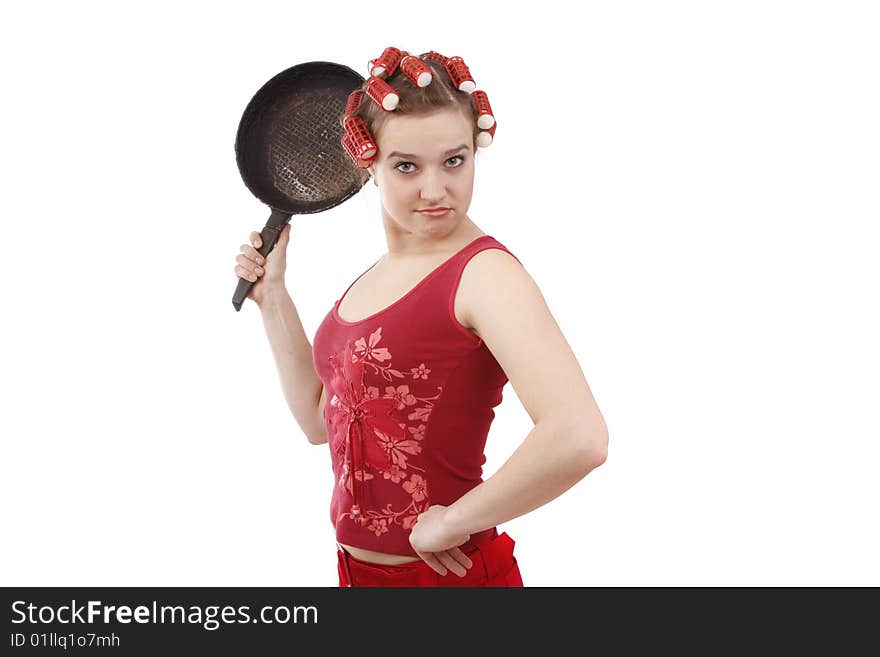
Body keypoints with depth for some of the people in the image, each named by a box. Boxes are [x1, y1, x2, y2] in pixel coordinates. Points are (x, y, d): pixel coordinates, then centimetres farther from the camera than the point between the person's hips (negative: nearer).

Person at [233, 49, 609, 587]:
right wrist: (272, 296, 10)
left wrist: (451, 521, -21)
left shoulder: (485, 272, -18)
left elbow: (579, 438, -31)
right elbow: (321, 421, 14)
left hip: (446, 572, -7)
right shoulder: (375, 277, 7)